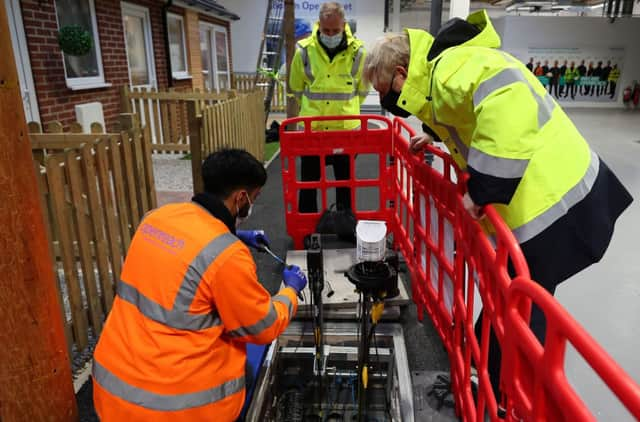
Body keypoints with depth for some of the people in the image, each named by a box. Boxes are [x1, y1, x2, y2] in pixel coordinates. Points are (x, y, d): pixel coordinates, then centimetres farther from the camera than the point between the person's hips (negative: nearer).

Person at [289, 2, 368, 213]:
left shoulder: (357, 51, -5)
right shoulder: (304, 50, -6)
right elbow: (297, 87, 9)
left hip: (346, 128, 0)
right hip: (311, 128, 0)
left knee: (345, 180, 13)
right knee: (308, 180, 11)